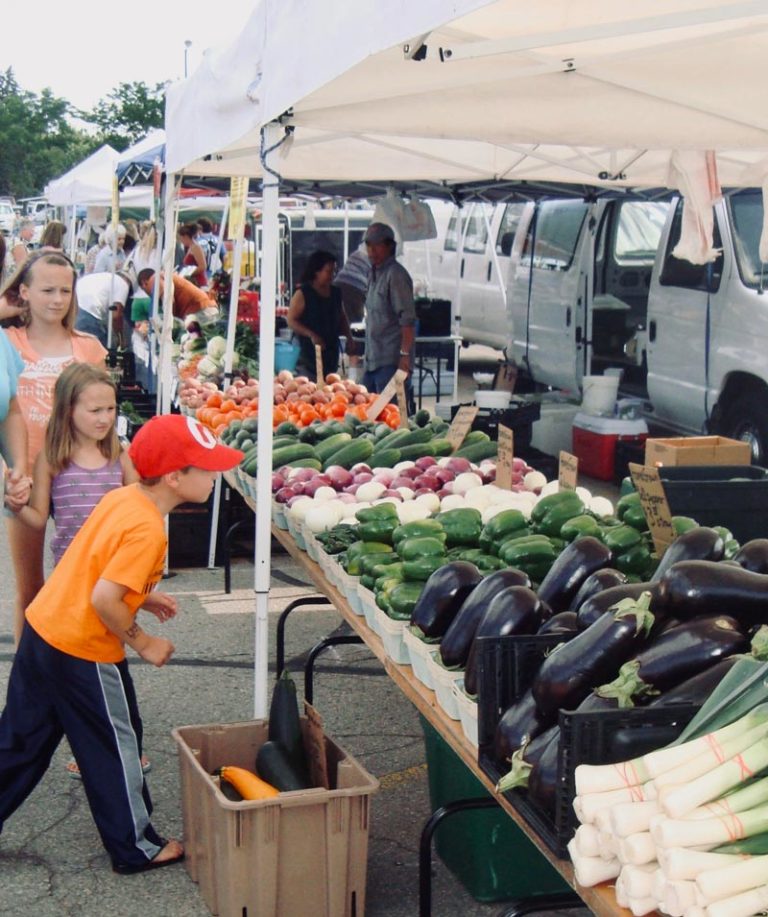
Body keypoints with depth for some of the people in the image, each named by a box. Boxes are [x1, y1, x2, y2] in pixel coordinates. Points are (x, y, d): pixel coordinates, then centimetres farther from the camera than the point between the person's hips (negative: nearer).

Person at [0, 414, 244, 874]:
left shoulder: (121, 497, 3)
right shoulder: (146, 530, -24)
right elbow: (104, 600, -29)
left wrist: (143, 596, 10)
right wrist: (144, 642, -15)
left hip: (41, 627, 8)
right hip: (83, 652, -8)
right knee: (115, 746, 10)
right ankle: (136, 848, 26)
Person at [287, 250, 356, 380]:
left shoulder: (335, 293, 12)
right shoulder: (303, 294, -7)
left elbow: (342, 318, 24)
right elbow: (291, 321, -10)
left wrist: (349, 338, 10)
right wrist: (311, 335, -22)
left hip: (331, 356, 6)